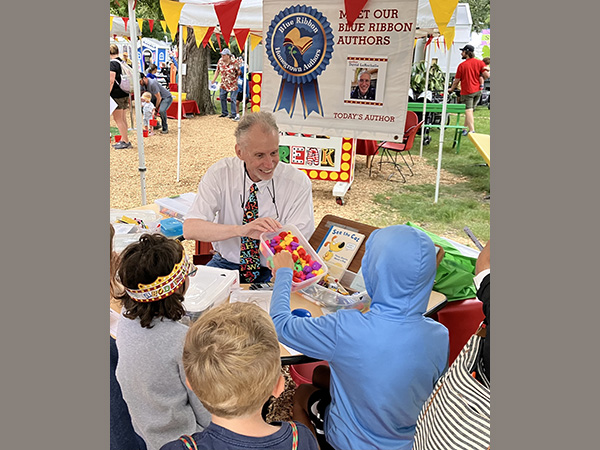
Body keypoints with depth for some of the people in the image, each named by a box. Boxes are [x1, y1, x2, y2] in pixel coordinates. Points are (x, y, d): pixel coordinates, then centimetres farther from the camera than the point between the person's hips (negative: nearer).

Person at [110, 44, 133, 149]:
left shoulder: (112, 63, -12)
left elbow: (111, 81, -20)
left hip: (117, 94, -8)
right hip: (125, 94, 8)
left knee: (118, 119, -2)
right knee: (123, 119, 13)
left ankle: (126, 142, -1)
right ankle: (123, 140, 19)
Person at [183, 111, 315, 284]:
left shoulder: (298, 183, -12)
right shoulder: (219, 174, -10)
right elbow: (189, 228, -21)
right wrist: (241, 229, -37)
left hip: (272, 272, -1)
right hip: (226, 263, 2)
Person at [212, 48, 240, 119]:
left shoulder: (234, 62, -18)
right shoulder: (220, 61, -1)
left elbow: (239, 71, -10)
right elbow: (217, 71, 11)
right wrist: (213, 80, 11)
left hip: (233, 84, -6)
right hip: (224, 84, 6)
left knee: (232, 99, -4)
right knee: (222, 97, 11)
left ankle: (233, 114, 7)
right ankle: (224, 113, 24)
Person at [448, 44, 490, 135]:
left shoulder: (462, 65, -8)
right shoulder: (480, 62, 0)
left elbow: (457, 80, -2)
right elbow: (487, 75, -8)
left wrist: (451, 89, 15)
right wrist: (481, 77, 15)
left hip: (467, 91, -5)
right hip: (477, 90, 5)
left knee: (468, 111, -4)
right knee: (470, 110, 16)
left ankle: (471, 130, -13)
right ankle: (465, 128, 23)